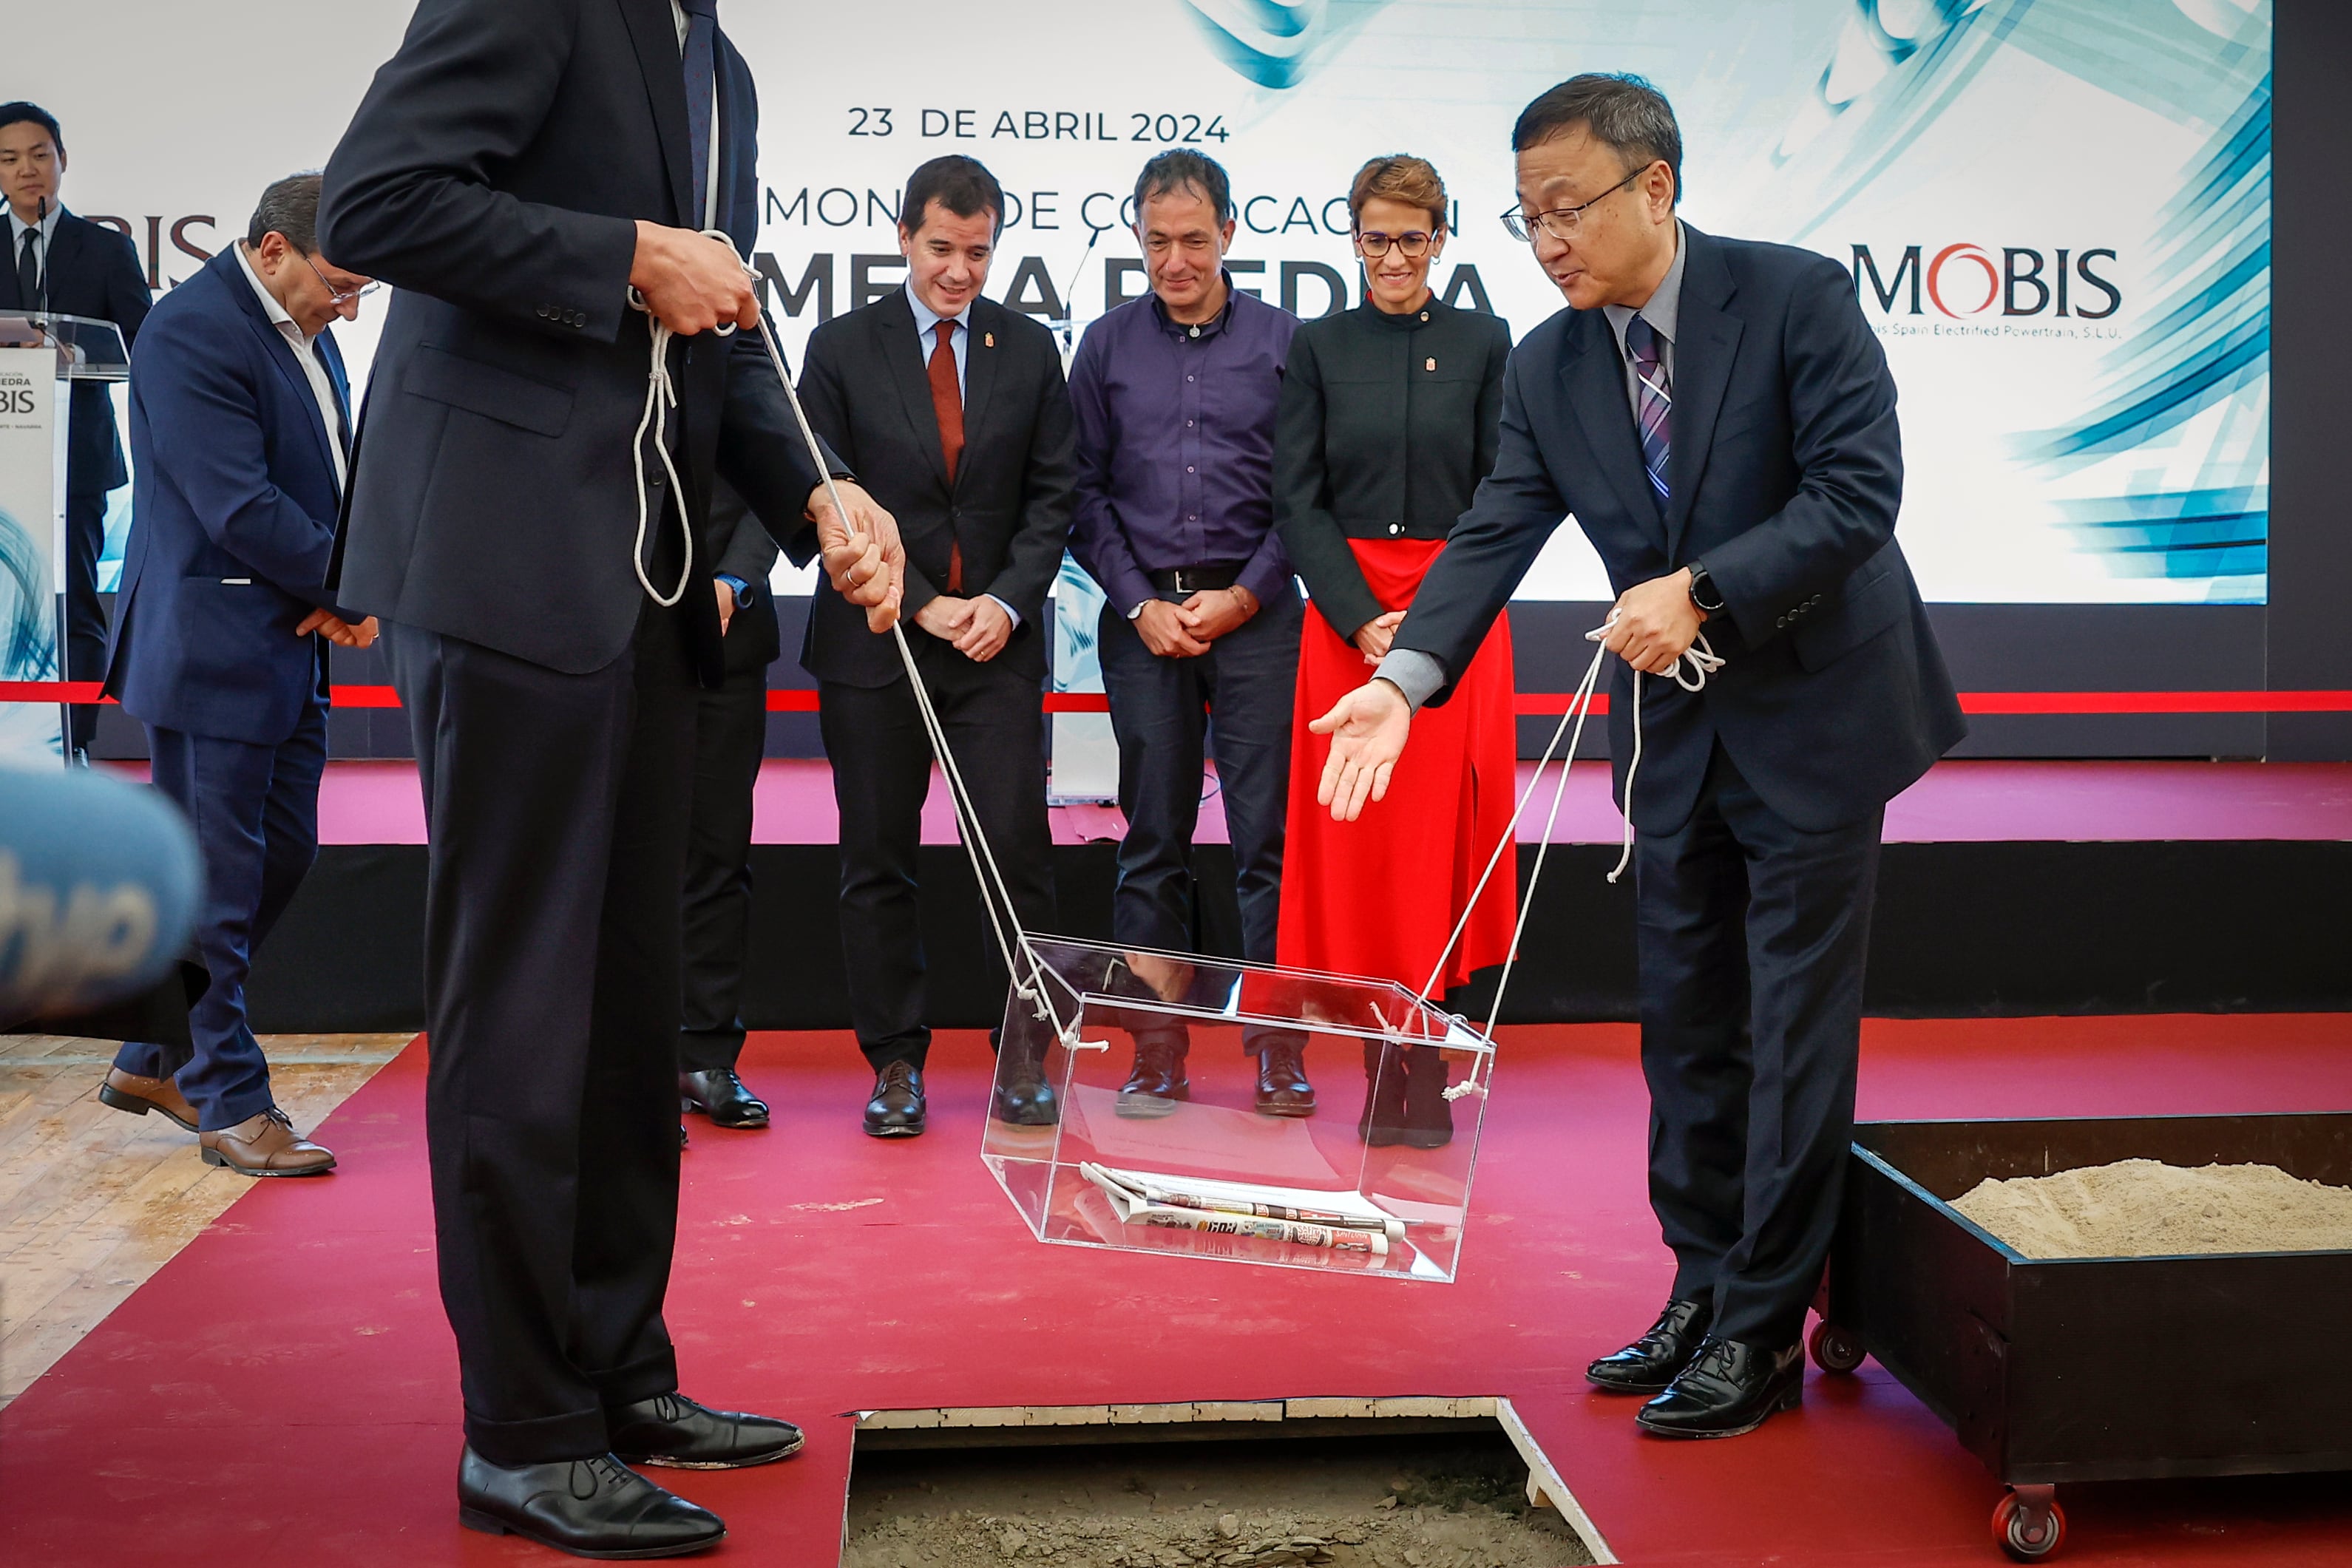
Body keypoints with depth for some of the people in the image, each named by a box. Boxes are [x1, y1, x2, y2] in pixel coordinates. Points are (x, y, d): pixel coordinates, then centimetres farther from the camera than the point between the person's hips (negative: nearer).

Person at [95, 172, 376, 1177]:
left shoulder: (305, 331, 13)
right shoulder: (192, 332, -16)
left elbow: (332, 479, 17)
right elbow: (240, 508, -23)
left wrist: (341, 587, -2)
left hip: (288, 648, 10)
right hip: (211, 650, -10)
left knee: (281, 855, 13)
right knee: (215, 881, 0)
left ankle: (154, 1061, 27)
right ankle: (230, 1102, 10)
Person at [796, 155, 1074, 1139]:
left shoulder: (1030, 349, 8)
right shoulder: (841, 348, 2)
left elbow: (1050, 495, 7)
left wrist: (1007, 599, -8)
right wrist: (921, 604, -9)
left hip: (997, 640, 1)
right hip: (874, 643, -1)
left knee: (1018, 852, -4)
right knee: (878, 862, 3)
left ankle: (1024, 1055, 7)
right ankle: (894, 1062, 13)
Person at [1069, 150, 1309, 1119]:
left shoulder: (1283, 340, 4)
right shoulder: (1107, 345, 9)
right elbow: (1085, 492, 8)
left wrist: (1243, 597, -6)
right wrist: (1141, 604, -2)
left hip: (1256, 613, -1)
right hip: (1144, 615, 2)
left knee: (1268, 836, -3)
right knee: (1153, 839, 4)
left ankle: (1279, 1046, 5)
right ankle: (1156, 1046, 10)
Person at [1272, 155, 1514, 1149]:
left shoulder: (1483, 345, 5)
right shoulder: (1318, 348, 6)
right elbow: (1298, 502, 2)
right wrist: (1364, 620, -10)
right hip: (1344, 617, 1)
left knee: (1440, 834, -4)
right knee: (1357, 840, -1)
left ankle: (1429, 1066, 3)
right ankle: (1380, 1065, 6)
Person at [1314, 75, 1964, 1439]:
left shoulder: (1796, 298, -13)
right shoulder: (1547, 367, 1)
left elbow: (1859, 492, -19)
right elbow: (1495, 536, -5)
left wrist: (1702, 591, -26)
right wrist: (1405, 678, -20)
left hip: (1814, 712, -5)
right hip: (1676, 727, 6)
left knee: (1795, 1031, -1)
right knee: (1687, 1028, 12)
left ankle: (1763, 1332, 9)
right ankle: (1704, 1289, 26)